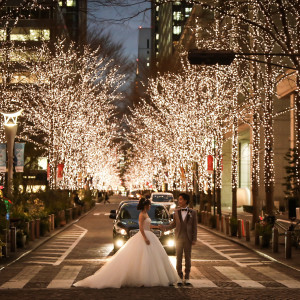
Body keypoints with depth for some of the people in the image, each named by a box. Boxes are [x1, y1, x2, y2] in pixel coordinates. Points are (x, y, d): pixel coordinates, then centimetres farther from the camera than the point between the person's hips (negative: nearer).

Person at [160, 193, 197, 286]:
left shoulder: (192, 213, 1)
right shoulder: (176, 212, 7)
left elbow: (194, 227, 1)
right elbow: (173, 225, 11)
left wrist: (194, 239, -4)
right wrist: (164, 227, -5)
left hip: (188, 239, -1)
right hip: (178, 238, 2)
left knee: (188, 258, 3)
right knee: (178, 258, 2)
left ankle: (187, 278, 11)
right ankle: (180, 278, 10)